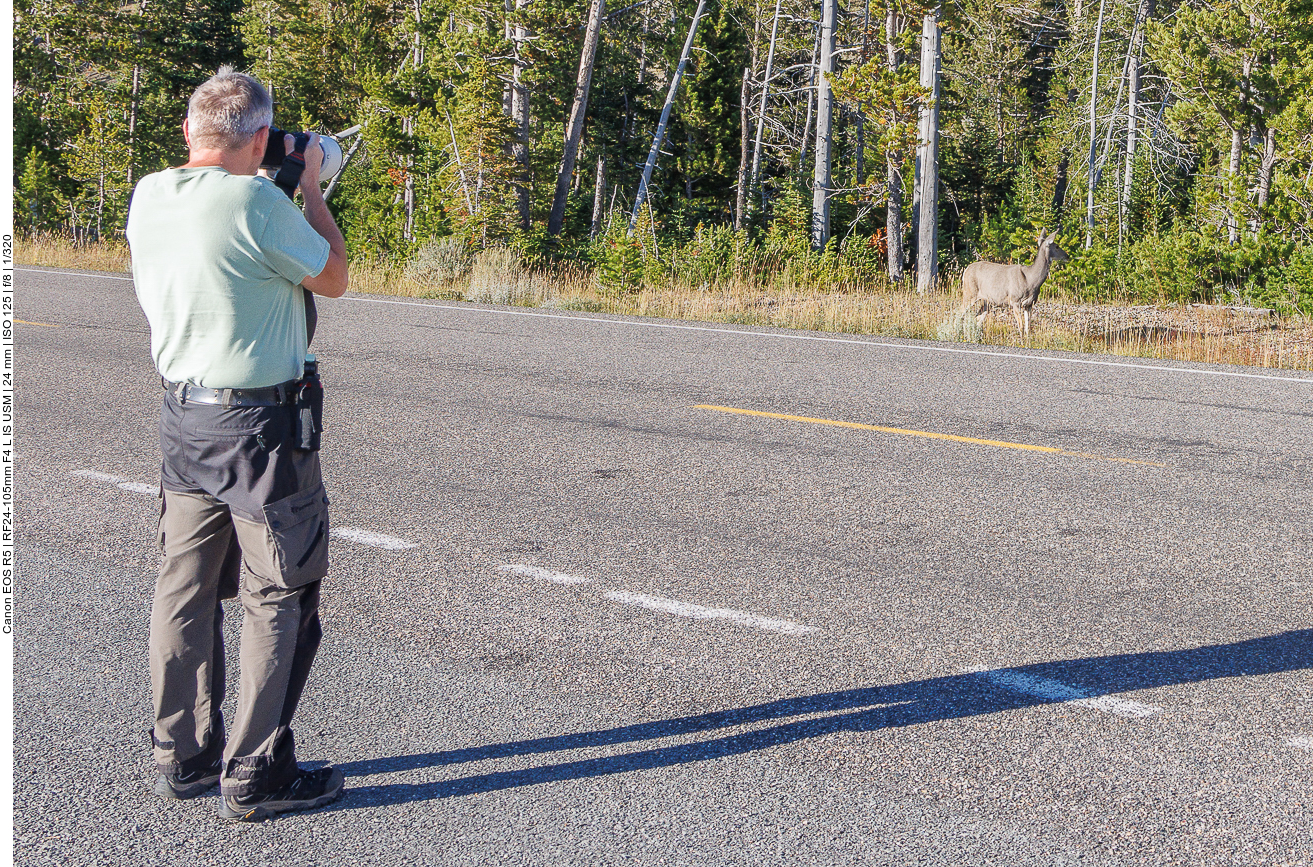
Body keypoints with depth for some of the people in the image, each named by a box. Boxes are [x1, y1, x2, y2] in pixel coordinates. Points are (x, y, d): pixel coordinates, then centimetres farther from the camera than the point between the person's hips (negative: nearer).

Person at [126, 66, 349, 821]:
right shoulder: (256, 202, -20)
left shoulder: (148, 196, 2)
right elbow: (334, 279, -5)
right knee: (279, 600, 3)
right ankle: (256, 775, 8)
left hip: (184, 417, 7)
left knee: (187, 589, 15)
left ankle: (183, 757, 25)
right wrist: (312, 187, 5)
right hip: (262, 425, -7)